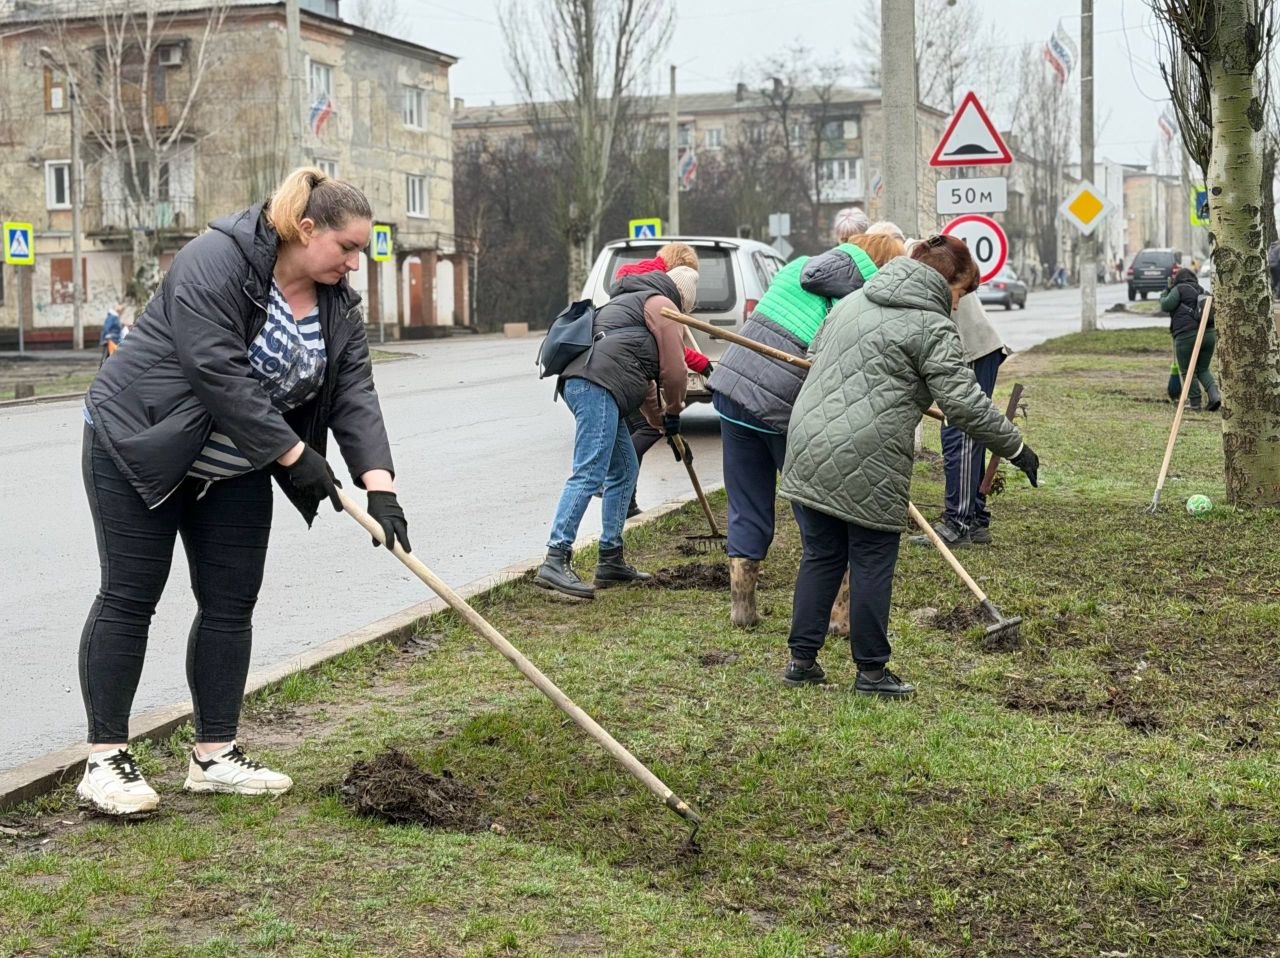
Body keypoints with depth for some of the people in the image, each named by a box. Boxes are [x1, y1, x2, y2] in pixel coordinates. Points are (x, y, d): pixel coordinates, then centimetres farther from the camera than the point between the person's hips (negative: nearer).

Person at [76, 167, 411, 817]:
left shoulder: (337, 305, 1)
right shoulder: (216, 263, -22)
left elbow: (355, 396, -7)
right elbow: (219, 375, -29)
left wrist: (379, 486, -20)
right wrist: (294, 455, -27)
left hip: (237, 471, 7)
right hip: (139, 446, -7)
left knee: (230, 605, 4)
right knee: (129, 596, -5)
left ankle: (215, 756, 11)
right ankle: (104, 760, 0)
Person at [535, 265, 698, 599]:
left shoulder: (633, 300, 37)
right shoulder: (661, 303, 6)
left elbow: (643, 375, 41)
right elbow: (674, 370, 3)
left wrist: (661, 421, 41)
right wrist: (672, 414, 19)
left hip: (581, 381, 10)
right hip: (597, 384, -10)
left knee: (625, 470, 16)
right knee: (589, 474, -17)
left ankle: (611, 561, 18)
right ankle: (555, 562, -24)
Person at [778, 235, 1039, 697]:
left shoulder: (852, 301, 17)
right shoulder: (931, 327, -6)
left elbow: (815, 356, 26)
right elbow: (965, 403, -9)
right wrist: (1015, 448, 1)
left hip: (808, 449, 7)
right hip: (867, 465, -7)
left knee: (820, 556, 15)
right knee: (872, 565, 5)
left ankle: (802, 658, 19)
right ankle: (871, 670, 13)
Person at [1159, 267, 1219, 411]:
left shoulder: (1179, 289, 1)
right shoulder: (1203, 291, 22)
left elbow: (1166, 306, -6)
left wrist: (1167, 291, 10)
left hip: (1187, 336, -6)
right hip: (1209, 334, 6)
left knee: (1188, 372, 5)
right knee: (1203, 369, 18)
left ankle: (1195, 403, 5)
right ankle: (1214, 394, -2)